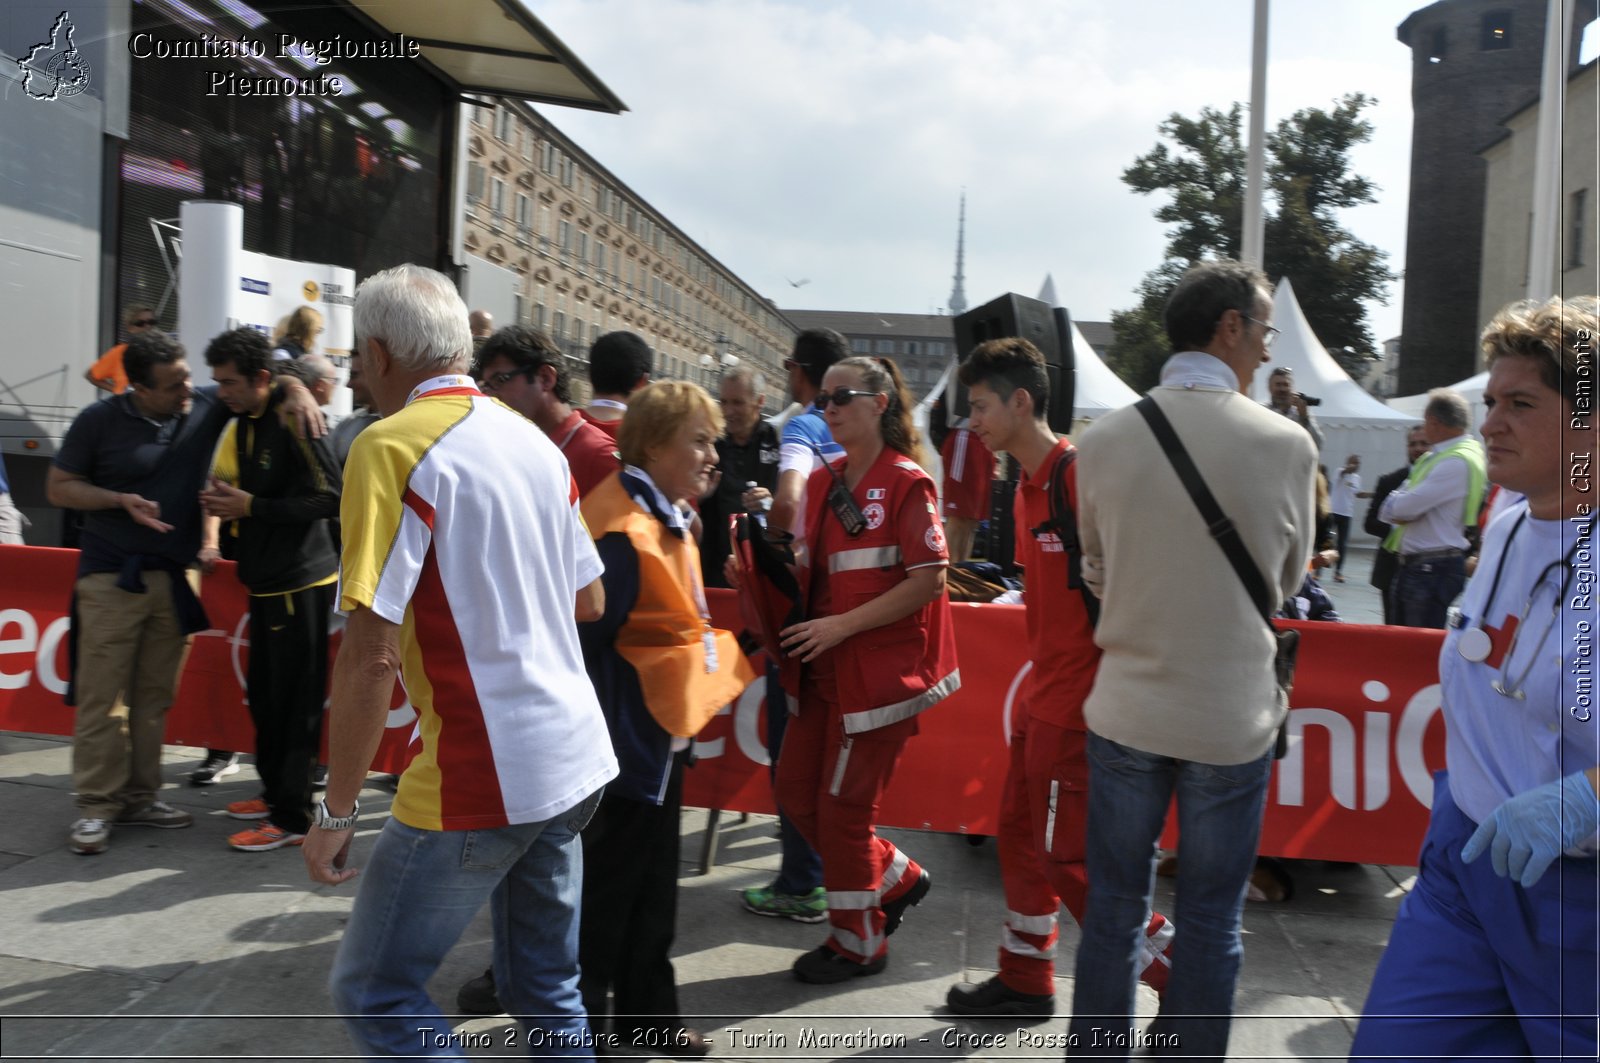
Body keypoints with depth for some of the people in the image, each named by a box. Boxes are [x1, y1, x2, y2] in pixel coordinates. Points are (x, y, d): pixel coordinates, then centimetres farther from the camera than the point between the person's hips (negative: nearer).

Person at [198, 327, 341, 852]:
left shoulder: (293, 423, -16)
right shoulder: (240, 426, 12)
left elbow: (328, 498, -21)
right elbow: (225, 485, 21)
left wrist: (250, 506, -20)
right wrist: (214, 533, 3)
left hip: (301, 582, -9)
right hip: (268, 581, 9)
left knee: (295, 702, -2)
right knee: (264, 694, 18)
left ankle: (291, 817, 6)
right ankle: (274, 792, 33)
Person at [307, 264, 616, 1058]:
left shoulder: (391, 447, -13)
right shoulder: (533, 441, 9)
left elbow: (370, 651, -18)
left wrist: (337, 810, -10)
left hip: (479, 778, -8)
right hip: (575, 757, 8)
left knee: (374, 993, 9)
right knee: (547, 992, 20)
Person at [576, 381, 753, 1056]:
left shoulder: (666, 518, 9)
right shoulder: (622, 529, -24)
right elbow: (587, 638, -25)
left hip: (659, 730, 10)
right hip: (624, 735, -10)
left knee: (651, 886, 19)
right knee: (606, 887, 5)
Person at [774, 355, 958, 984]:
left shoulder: (906, 483, -11)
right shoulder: (823, 483, 11)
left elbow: (929, 580, -17)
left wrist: (842, 625, -20)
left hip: (881, 668, -8)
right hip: (827, 668, 8)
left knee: (844, 806, 1)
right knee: (796, 791, 11)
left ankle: (859, 942, 23)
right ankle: (896, 879, 32)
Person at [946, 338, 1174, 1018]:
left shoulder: (1077, 475, -19)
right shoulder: (1028, 484, 11)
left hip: (1078, 699, -10)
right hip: (1043, 692, 10)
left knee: (1067, 855, -2)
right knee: (1019, 833, 17)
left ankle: (1177, 975, 15)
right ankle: (1024, 981, 33)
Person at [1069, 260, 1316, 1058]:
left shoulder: (1103, 440, -6)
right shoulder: (1287, 444, -10)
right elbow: (1286, 582, 5)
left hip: (1125, 710, 2)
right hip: (1232, 717, -1)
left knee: (1113, 910, 15)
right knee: (1210, 924, 13)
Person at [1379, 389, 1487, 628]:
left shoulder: (1458, 462, -16)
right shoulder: (1433, 457, 15)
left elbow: (1402, 507, -20)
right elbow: (1393, 510, 15)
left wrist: (1392, 505, 2)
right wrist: (1399, 509, -7)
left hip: (1434, 571, -10)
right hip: (1410, 567, 10)